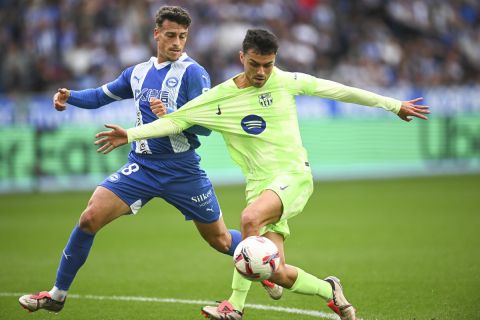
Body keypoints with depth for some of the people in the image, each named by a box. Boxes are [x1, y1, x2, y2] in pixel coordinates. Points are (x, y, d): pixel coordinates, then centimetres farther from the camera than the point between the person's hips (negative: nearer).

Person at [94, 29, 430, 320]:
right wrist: (129, 135, -11)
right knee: (278, 274, -7)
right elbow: (176, 120, 2)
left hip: (294, 176, -3)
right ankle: (330, 291, 22)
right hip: (260, 184, 3)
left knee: (251, 218, -34)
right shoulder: (220, 98, 1)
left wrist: (393, 104, 15)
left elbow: (334, 89, 9)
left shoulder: (285, 81, 0)